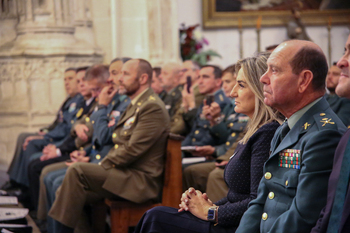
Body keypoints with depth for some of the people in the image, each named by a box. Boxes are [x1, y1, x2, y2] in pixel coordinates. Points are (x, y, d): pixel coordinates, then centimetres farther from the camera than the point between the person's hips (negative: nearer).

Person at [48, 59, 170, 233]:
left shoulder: (153, 108, -13)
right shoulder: (135, 104, 19)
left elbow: (132, 150, -20)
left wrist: (102, 165, -13)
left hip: (141, 180, -10)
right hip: (126, 173, 10)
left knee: (77, 170, -22)